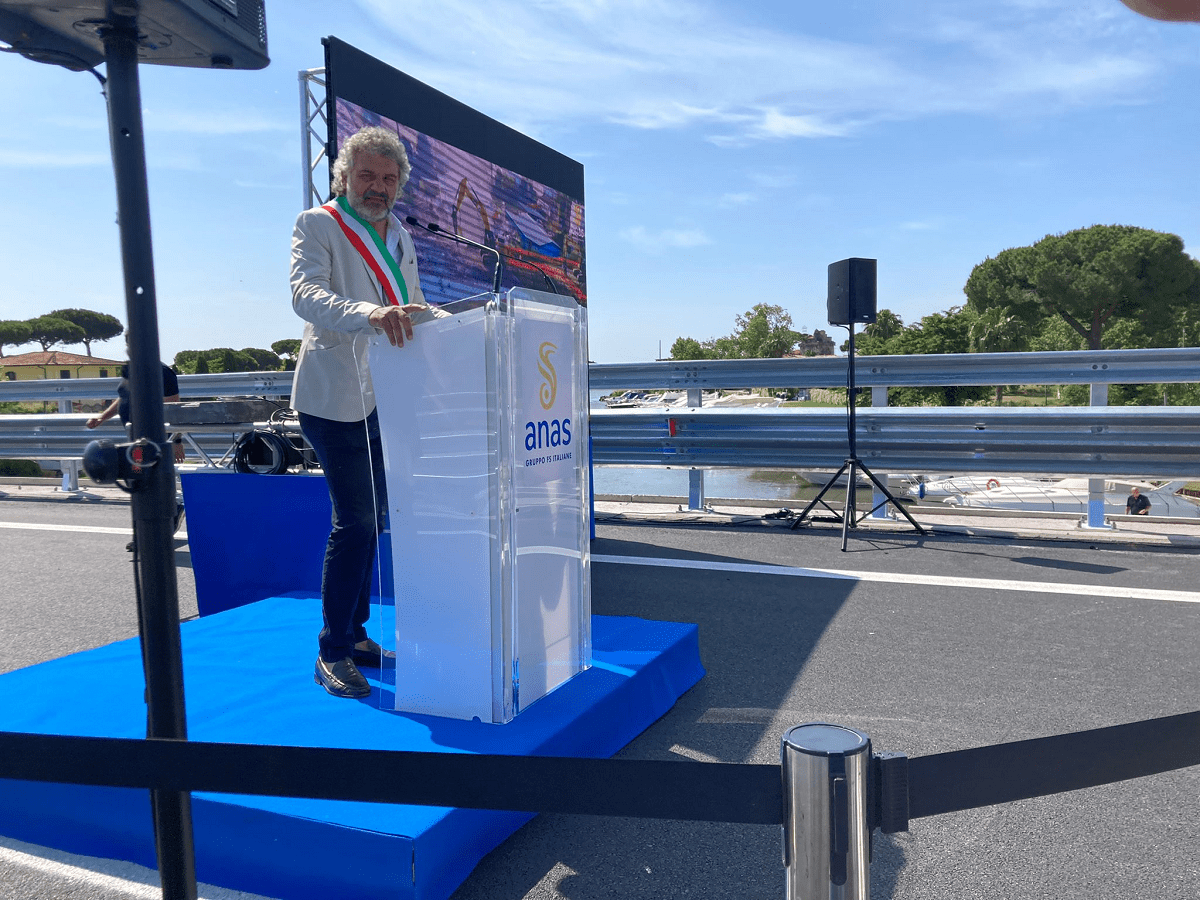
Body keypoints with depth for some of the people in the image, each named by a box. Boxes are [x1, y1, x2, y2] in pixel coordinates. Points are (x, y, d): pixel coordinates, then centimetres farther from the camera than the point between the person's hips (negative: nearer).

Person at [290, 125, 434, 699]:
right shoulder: (316, 224, -3)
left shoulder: (399, 235, 18)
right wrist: (369, 314, -38)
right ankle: (332, 653, 2)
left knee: (372, 519, 12)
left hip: (386, 397, 7)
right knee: (354, 522, -10)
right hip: (336, 395, -7)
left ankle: (355, 636, 25)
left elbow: (415, 307, 23)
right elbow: (306, 295, -20)